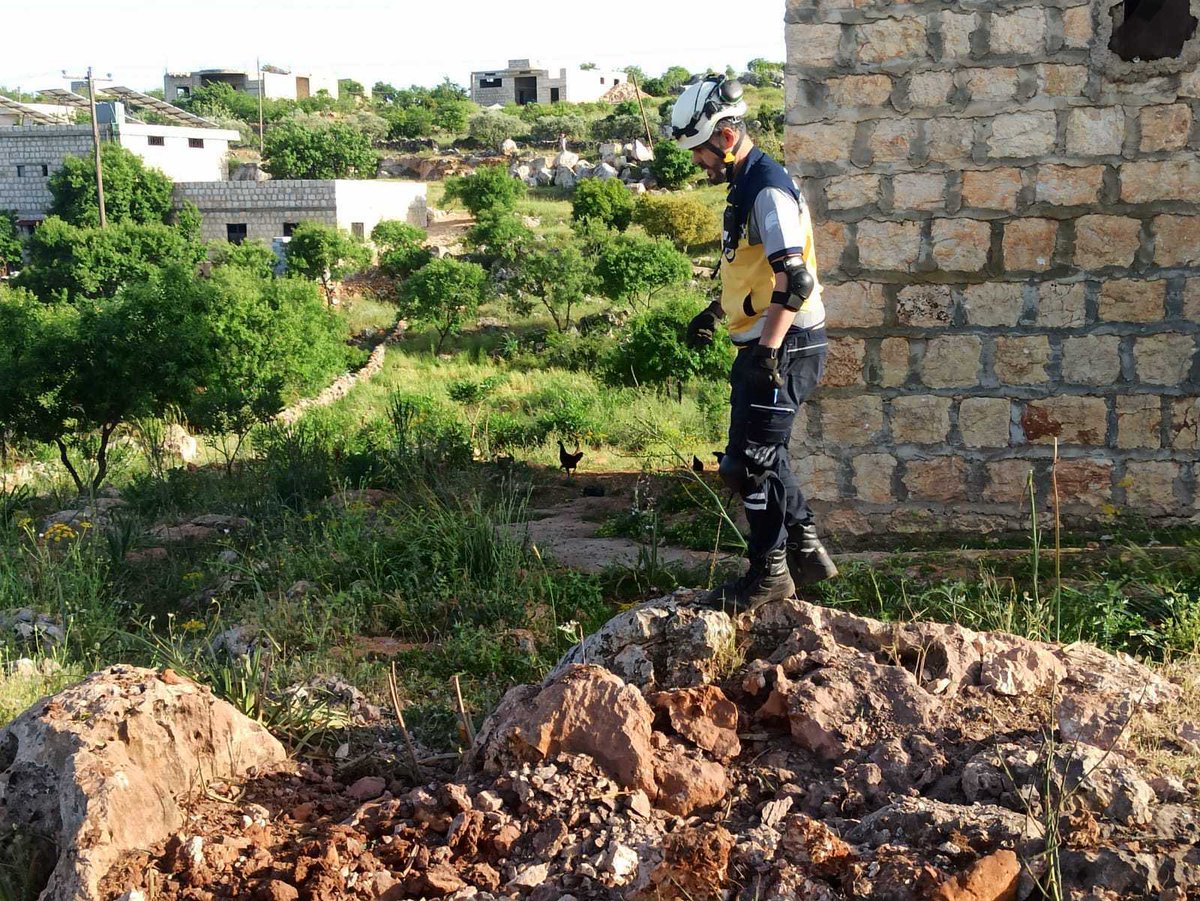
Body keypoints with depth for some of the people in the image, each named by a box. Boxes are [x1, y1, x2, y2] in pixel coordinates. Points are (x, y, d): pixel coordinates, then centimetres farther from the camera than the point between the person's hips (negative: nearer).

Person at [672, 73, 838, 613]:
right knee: (761, 454, 18)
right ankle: (807, 553, 28)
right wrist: (715, 311, 29)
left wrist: (767, 348, -31)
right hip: (764, 345, 10)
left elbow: (795, 278, -27)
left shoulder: (768, 190, -18)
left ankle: (769, 573, 8)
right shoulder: (745, 185, 14)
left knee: (749, 462, -5)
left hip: (783, 347, -10)